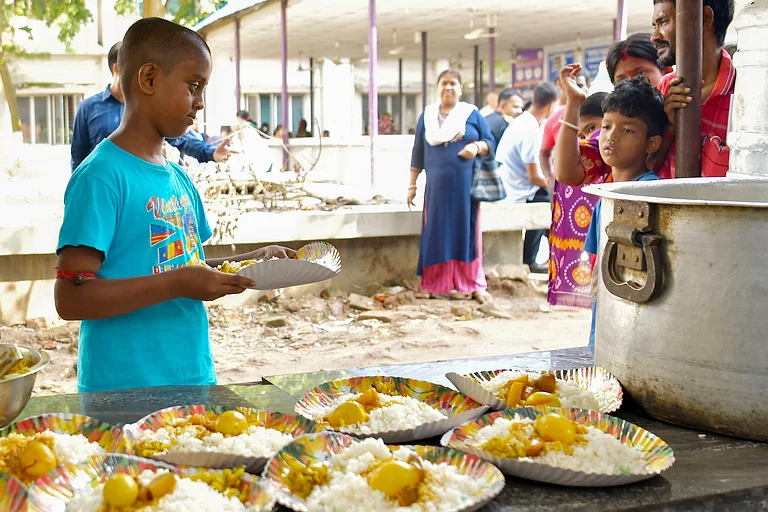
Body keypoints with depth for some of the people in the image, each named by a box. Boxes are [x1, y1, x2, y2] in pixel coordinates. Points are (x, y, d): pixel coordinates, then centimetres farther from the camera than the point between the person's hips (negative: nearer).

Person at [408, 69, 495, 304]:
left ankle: (474, 285, 6)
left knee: (467, 231, 1)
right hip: (437, 185, 1)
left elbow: (490, 142, 5)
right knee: (436, 232, 1)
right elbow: (418, 152, 10)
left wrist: (477, 147, -17)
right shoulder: (427, 116, 10)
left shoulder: (472, 114, 5)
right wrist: (412, 184, 7)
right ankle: (432, 285, 6)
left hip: (465, 185, -1)